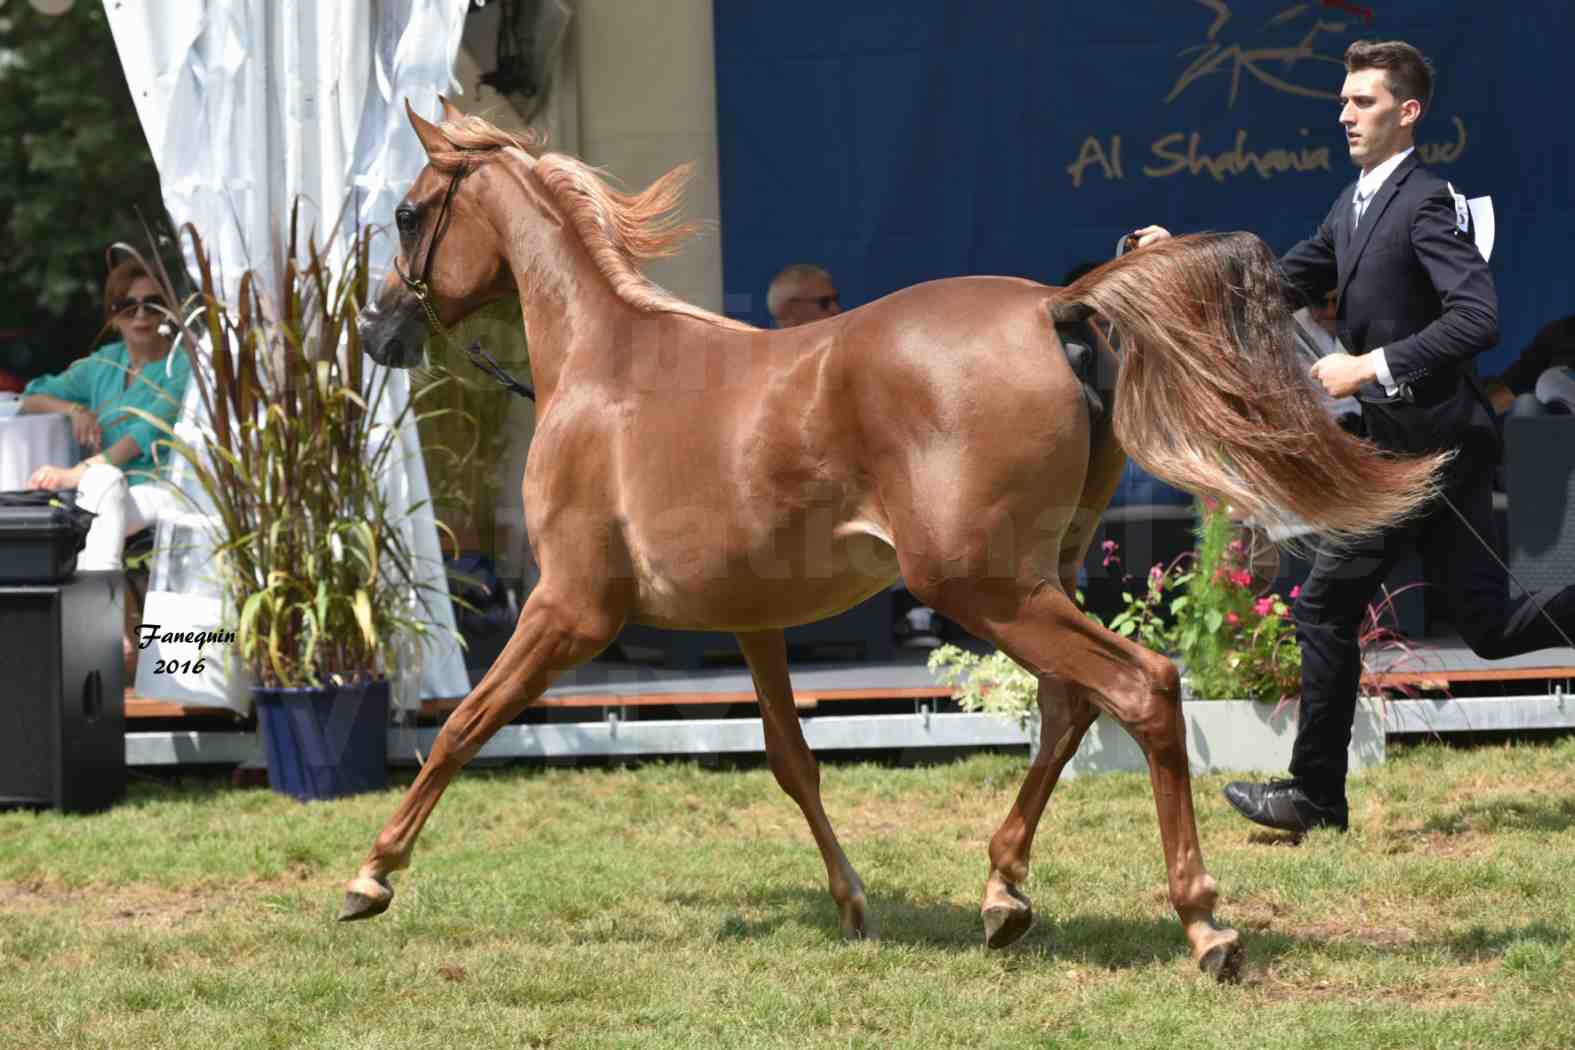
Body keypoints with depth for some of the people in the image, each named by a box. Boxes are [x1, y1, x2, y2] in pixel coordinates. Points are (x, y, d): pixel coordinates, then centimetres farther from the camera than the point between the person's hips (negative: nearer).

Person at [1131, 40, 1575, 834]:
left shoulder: (1428, 202, -14)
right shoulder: (1355, 204, 14)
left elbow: (1478, 318, -24)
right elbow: (1283, 284, 19)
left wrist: (1370, 366, -27)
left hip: (1426, 446, -9)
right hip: (1411, 445, 9)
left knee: (1325, 606, -4)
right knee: (1490, 625, 7)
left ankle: (1316, 795, 4)